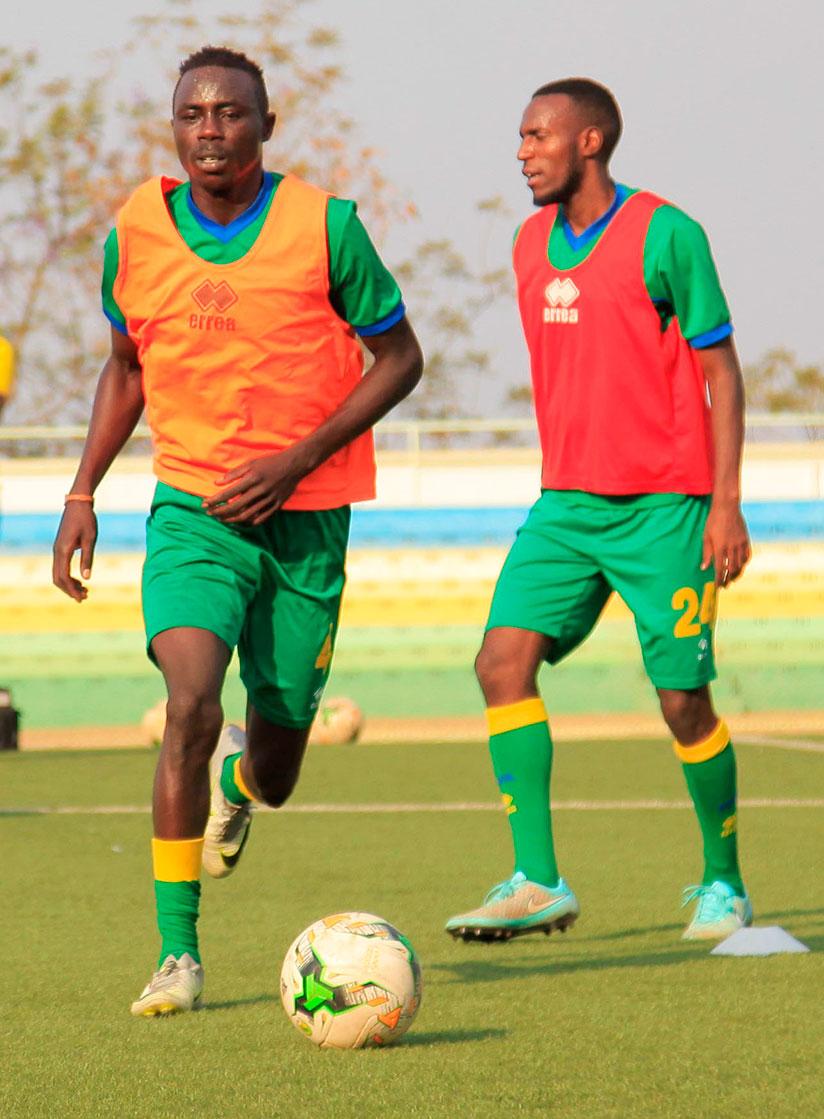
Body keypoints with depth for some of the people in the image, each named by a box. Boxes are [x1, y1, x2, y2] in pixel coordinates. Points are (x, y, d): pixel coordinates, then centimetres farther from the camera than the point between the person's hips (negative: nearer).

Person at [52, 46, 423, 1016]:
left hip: (305, 517, 0)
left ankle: (237, 777, 50)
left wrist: (295, 462, -14)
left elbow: (398, 357, -3)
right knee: (192, 702, -25)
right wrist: (83, 492, 5)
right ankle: (177, 954, -16)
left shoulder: (323, 225, -10)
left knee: (273, 778, 8)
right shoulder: (135, 233, -2)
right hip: (192, 506, 0)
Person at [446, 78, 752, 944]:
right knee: (503, 660, -11)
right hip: (566, 505, 6)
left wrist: (726, 502, -12)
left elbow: (720, 371, -7)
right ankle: (537, 882, -12)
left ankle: (724, 884, 16)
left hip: (663, 508, -6)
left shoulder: (664, 237, -9)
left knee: (682, 697, -3)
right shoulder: (531, 245, 11)